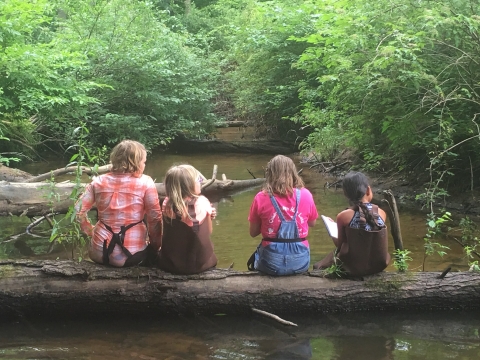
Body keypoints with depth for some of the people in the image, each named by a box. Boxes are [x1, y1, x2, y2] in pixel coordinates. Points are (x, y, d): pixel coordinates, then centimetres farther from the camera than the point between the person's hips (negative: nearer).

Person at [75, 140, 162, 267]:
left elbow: (79, 209, 5)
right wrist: (155, 245, 6)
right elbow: (155, 218, -6)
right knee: (151, 252, 30)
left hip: (100, 252, 3)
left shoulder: (99, 181, 3)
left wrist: (90, 231, 18)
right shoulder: (145, 182, -7)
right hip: (131, 253, -3)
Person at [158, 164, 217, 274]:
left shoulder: (167, 204, -10)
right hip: (200, 264, -1)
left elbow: (167, 233, 3)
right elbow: (208, 232, -5)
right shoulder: (202, 203, -15)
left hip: (170, 265, 2)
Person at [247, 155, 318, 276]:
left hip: (272, 264, -2)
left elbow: (253, 233, 0)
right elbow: (312, 223, 11)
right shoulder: (305, 195, -5)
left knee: (254, 259, 33)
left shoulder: (261, 198, -9)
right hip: (300, 262, 2)